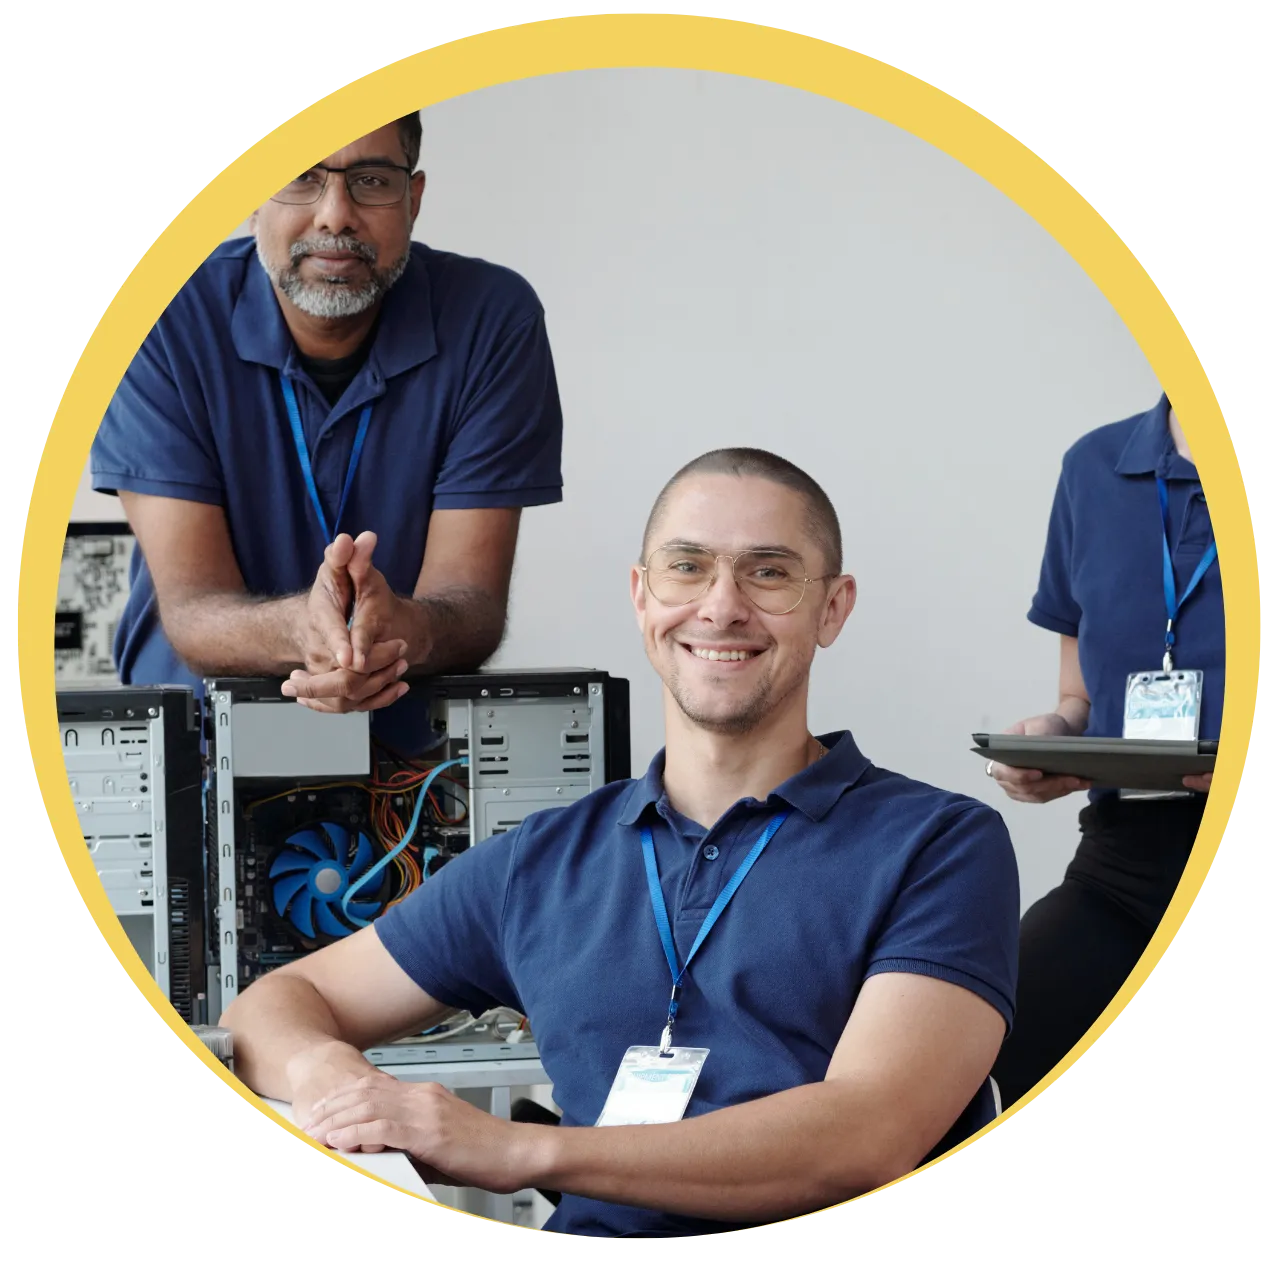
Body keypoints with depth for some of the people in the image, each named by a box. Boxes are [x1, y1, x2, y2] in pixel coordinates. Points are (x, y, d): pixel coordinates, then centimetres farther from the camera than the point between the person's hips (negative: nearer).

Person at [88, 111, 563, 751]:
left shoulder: (494, 319, -8)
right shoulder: (164, 319, -10)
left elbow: (472, 601, -13)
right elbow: (189, 607, -15)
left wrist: (407, 629, -38)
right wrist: (298, 630, -39)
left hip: (410, 741, 3)